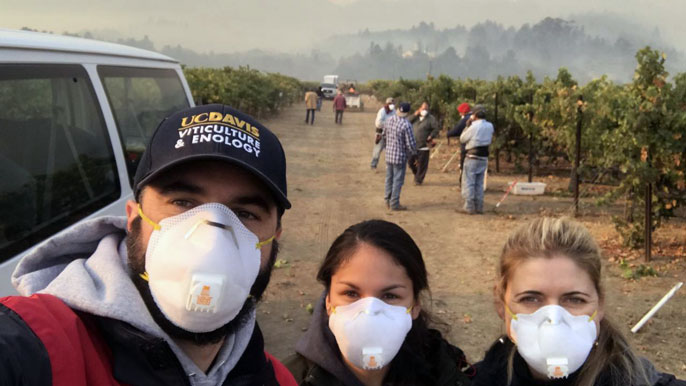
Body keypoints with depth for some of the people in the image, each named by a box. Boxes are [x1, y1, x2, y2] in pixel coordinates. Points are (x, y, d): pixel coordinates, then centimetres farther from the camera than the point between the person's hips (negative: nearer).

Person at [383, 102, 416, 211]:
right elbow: (411, 143, -17)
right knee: (398, 180, 3)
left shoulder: (388, 120, -2)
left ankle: (388, 201, 27)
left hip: (389, 155, 6)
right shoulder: (406, 125, -21)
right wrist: (414, 151, 3)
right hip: (400, 156, -6)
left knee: (389, 178, 18)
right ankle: (394, 204, 8)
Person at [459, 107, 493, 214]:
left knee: (468, 182, 0)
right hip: (484, 157, 6)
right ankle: (479, 207, 14)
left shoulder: (474, 127, -15)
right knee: (479, 183, 14)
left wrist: (467, 126, 3)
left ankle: (469, 207, -3)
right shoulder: (490, 126, 3)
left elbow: (462, 139, -6)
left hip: (473, 157, -6)